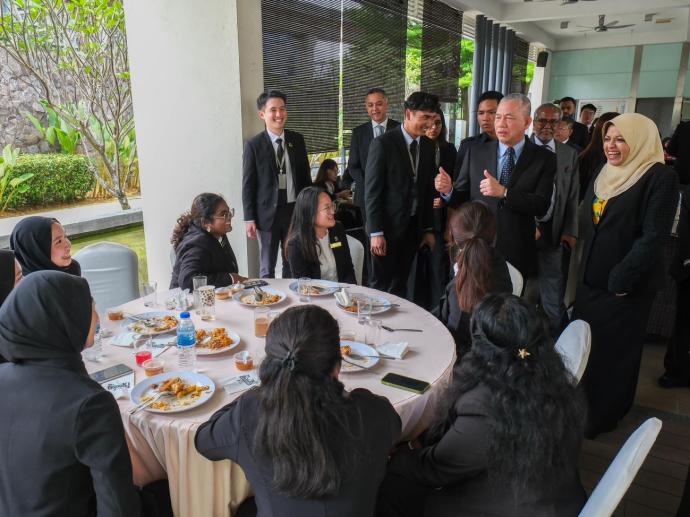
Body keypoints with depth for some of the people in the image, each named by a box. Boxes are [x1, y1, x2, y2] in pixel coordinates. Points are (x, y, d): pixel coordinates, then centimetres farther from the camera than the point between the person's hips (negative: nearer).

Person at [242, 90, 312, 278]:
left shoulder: (297, 140, 5)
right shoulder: (254, 145, -5)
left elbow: (305, 175, 11)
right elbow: (248, 184, -5)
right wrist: (249, 219, -8)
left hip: (296, 210, 4)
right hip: (268, 212, -3)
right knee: (267, 267, 9)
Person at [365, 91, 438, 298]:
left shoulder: (428, 145, 8)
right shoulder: (383, 144, -10)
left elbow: (427, 189, 12)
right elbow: (372, 190, -12)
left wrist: (428, 229, 11)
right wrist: (376, 232, -15)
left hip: (414, 227, 5)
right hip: (388, 226, -5)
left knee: (400, 285, 13)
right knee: (381, 285, 6)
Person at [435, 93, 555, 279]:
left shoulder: (544, 159, -2)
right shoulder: (475, 152, 2)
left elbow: (542, 206, -12)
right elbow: (462, 197, 4)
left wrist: (504, 192, -23)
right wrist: (448, 190, -17)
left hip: (517, 256, -1)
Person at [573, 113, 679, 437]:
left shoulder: (660, 178, -14)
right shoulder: (602, 175, 9)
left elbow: (654, 236, -20)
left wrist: (622, 278, -21)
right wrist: (581, 270, 7)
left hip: (625, 285, -7)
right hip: (590, 278, 7)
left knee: (614, 351, 8)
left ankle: (604, 416, 28)